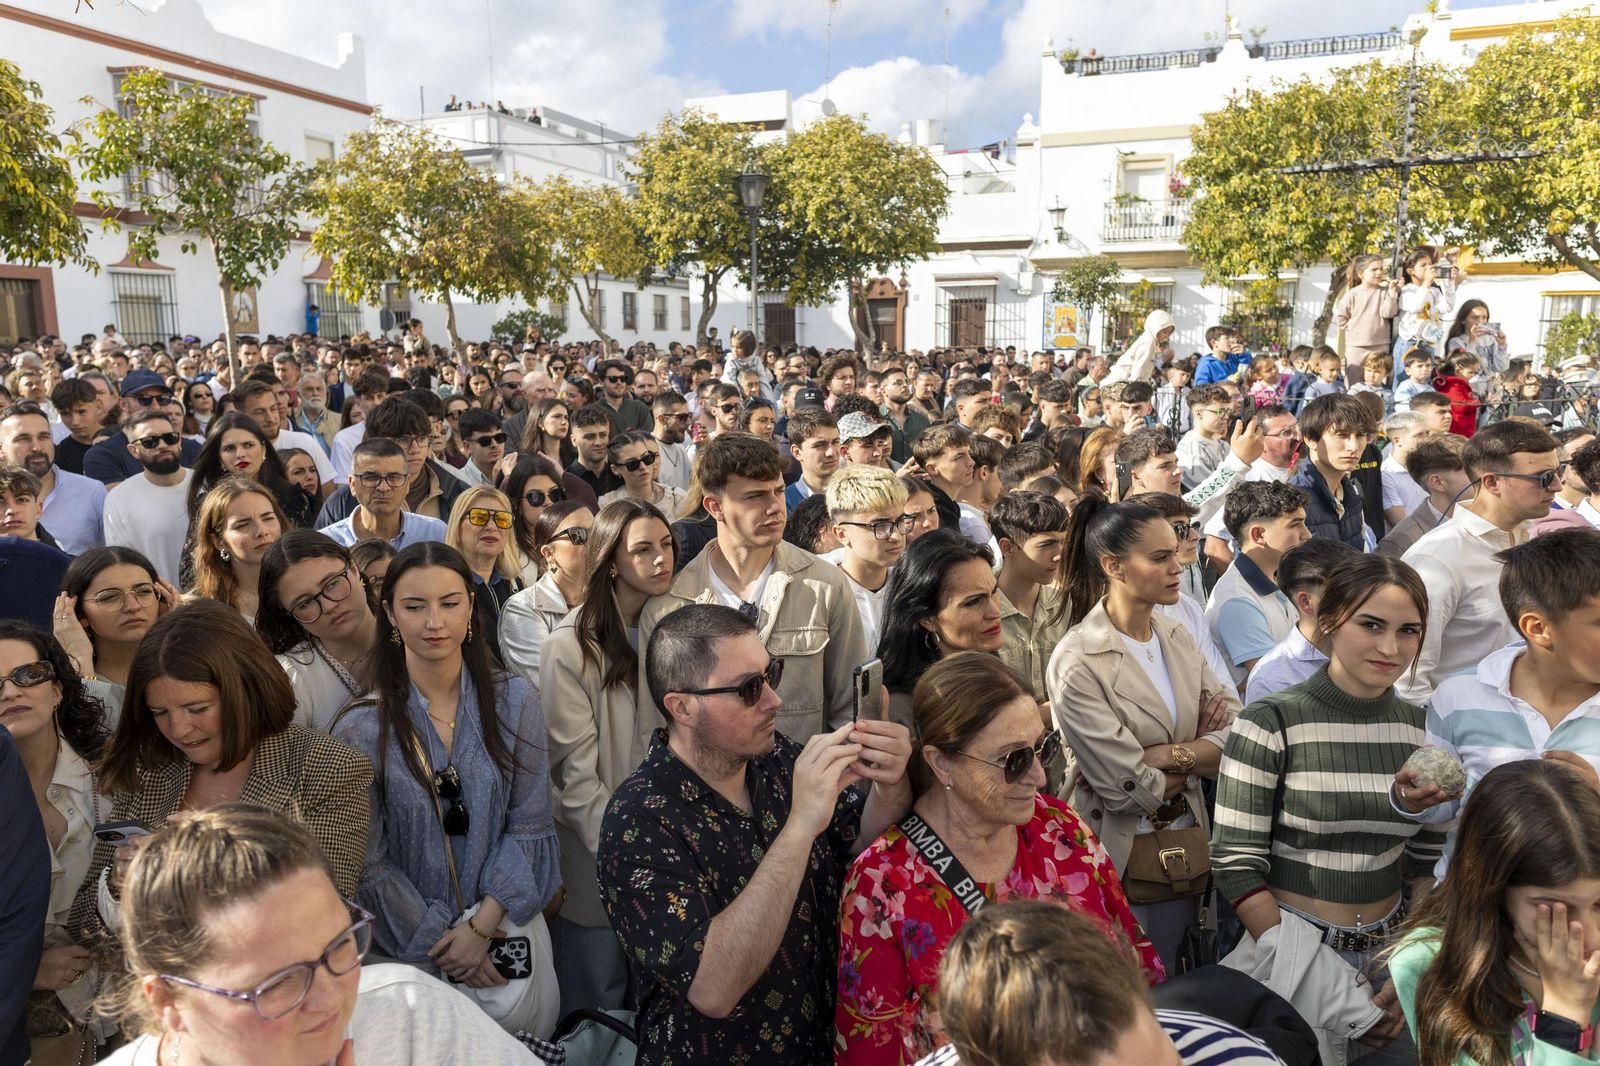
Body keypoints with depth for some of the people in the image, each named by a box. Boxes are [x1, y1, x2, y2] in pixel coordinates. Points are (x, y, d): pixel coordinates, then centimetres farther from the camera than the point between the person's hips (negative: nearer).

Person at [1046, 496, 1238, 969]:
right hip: (1120, 856, -6)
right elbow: (1131, 788, -20)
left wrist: (1165, 755, -18)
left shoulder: (1176, 637, 2)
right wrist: (1199, 755, -5)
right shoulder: (1077, 664, -19)